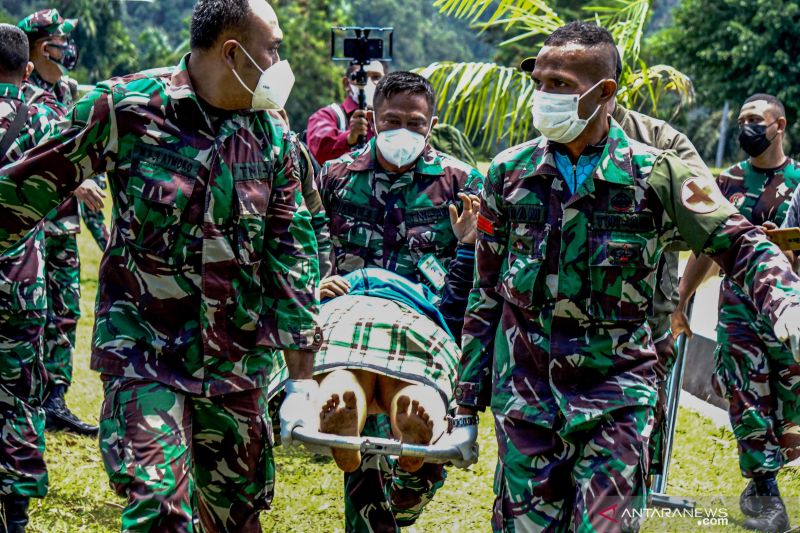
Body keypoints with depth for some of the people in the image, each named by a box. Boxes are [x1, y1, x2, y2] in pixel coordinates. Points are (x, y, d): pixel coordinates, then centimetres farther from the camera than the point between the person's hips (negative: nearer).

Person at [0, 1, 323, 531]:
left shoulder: (272, 136, 3)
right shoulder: (126, 106, -9)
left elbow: (292, 256, 7)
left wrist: (302, 377, 6)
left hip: (238, 362, 4)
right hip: (143, 352, -4)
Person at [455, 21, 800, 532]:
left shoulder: (656, 174, -4)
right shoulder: (510, 172, 3)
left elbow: (740, 244, 1)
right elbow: (486, 295, 8)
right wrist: (467, 405, 8)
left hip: (616, 393, -2)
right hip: (524, 390, 2)